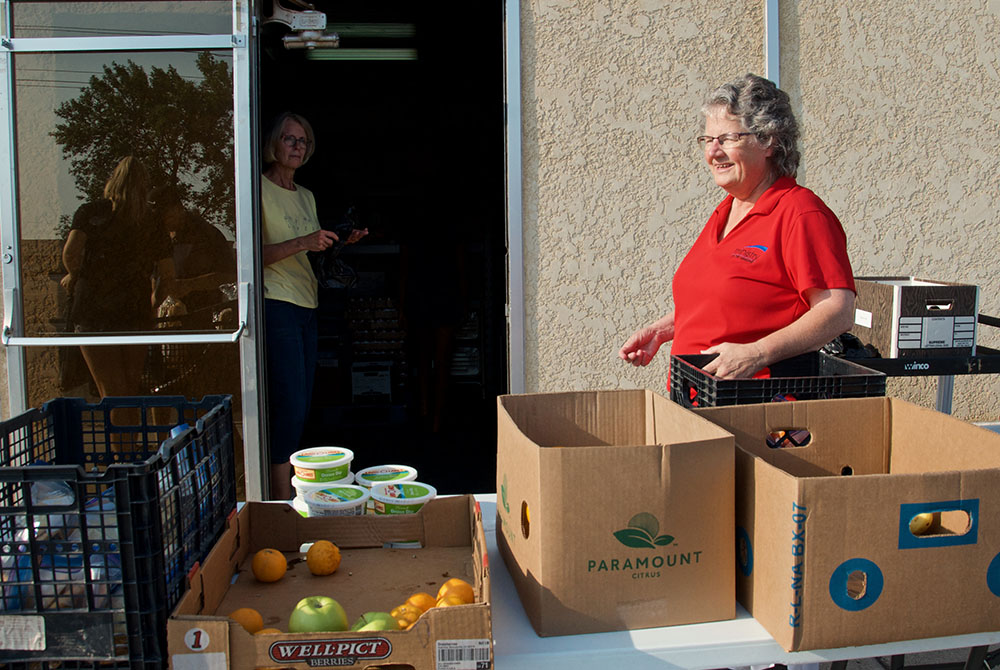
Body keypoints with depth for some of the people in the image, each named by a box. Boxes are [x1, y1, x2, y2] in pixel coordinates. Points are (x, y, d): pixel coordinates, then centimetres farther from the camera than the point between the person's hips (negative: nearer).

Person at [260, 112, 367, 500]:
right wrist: (302, 243, -22)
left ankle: (287, 494, 11)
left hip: (307, 307, 8)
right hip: (276, 306, -8)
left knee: (300, 408, 5)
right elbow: (253, 254, -13)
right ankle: (282, 501, -9)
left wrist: (341, 242, 10)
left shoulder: (306, 196, 21)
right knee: (289, 406, -13)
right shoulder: (259, 190, -4)